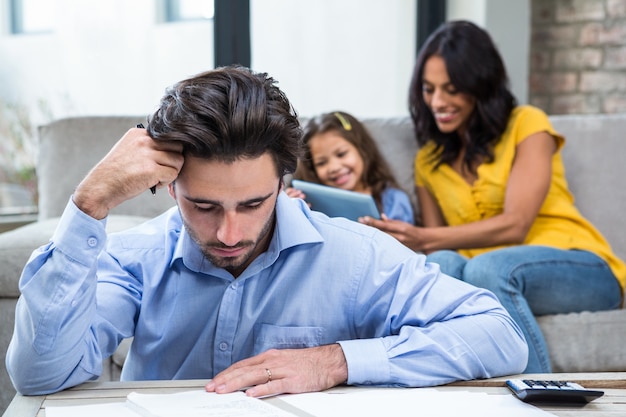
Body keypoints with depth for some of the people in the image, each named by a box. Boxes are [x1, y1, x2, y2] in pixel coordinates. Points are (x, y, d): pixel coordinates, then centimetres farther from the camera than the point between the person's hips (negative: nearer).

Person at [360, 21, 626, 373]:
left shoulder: (527, 126, 3)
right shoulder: (428, 162, 20)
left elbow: (515, 225, -9)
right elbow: (438, 245, 11)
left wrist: (423, 239, -18)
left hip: (579, 269, -3)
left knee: (486, 268, -35)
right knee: (441, 263, -30)